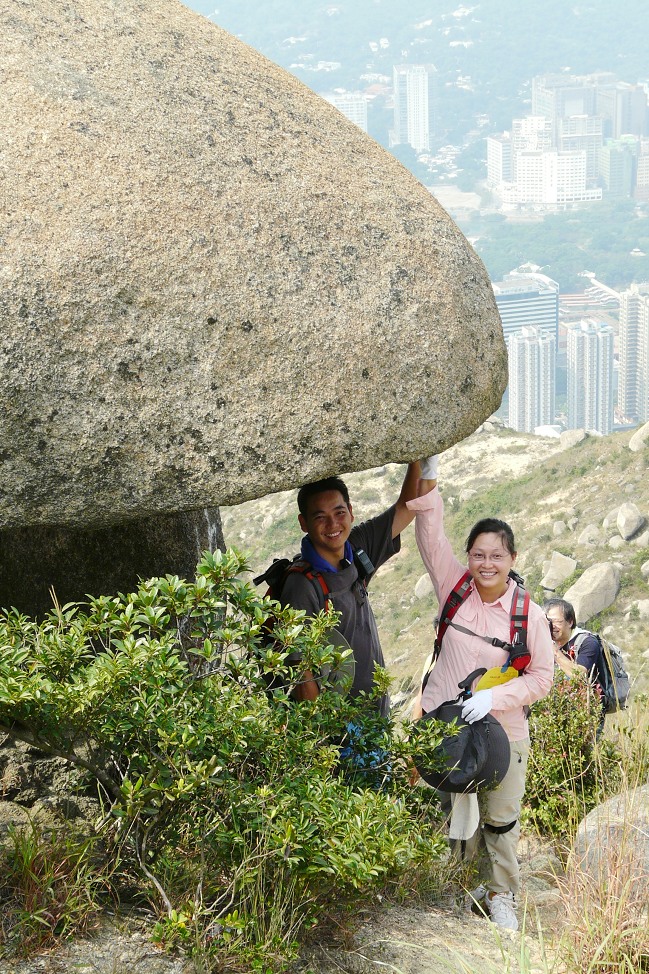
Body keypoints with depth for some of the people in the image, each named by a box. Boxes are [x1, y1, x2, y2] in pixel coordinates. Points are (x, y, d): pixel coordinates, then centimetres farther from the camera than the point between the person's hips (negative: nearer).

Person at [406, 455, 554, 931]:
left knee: (501, 819, 8)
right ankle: (469, 886, 32)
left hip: (503, 731, -2)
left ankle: (502, 896, 27)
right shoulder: (455, 587, -4)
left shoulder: (530, 615, -10)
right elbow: (432, 536, -6)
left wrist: (494, 696, -21)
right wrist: (427, 481, -16)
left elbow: (541, 677, -7)